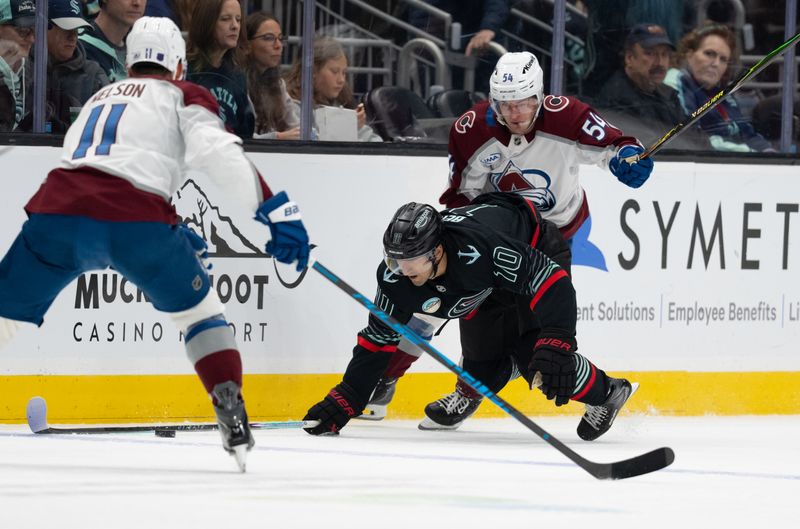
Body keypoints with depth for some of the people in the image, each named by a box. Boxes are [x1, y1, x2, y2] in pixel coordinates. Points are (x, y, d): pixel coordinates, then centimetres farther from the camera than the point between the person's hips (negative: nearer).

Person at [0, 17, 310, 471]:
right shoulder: (181, 95, 18)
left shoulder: (100, 98, 36)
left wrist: (178, 239, 45)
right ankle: (233, 420, 8)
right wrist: (276, 210, -5)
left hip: (58, 212, 3)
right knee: (200, 310, 19)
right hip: (133, 223, -3)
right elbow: (219, 151, -1)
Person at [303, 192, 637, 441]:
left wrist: (556, 344, -53)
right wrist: (344, 402, -18)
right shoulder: (396, 277, -25)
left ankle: (605, 395, 1)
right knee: (483, 367, -2)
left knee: (536, 358, -22)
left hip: (539, 254, -6)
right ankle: (469, 393, 34)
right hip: (488, 290, 6)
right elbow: (376, 341, -13)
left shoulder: (478, 247, -44)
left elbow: (551, 282, -43)